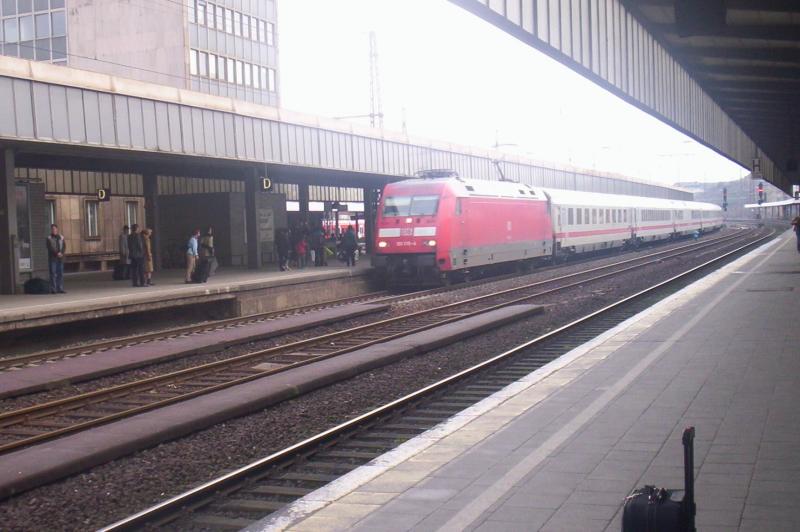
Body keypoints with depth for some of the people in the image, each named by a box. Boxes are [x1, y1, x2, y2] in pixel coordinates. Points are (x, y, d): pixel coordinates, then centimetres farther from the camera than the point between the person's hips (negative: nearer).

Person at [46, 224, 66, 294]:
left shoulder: (61, 238, 14)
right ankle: (53, 289, -7)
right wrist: (57, 253, -17)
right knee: (53, 274, -7)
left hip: (60, 258, 4)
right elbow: (50, 248, -7)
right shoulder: (49, 238, 3)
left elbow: (64, 246, 8)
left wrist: (62, 253, -10)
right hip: (52, 258, -4)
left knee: (60, 273, 2)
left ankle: (60, 289, 5)